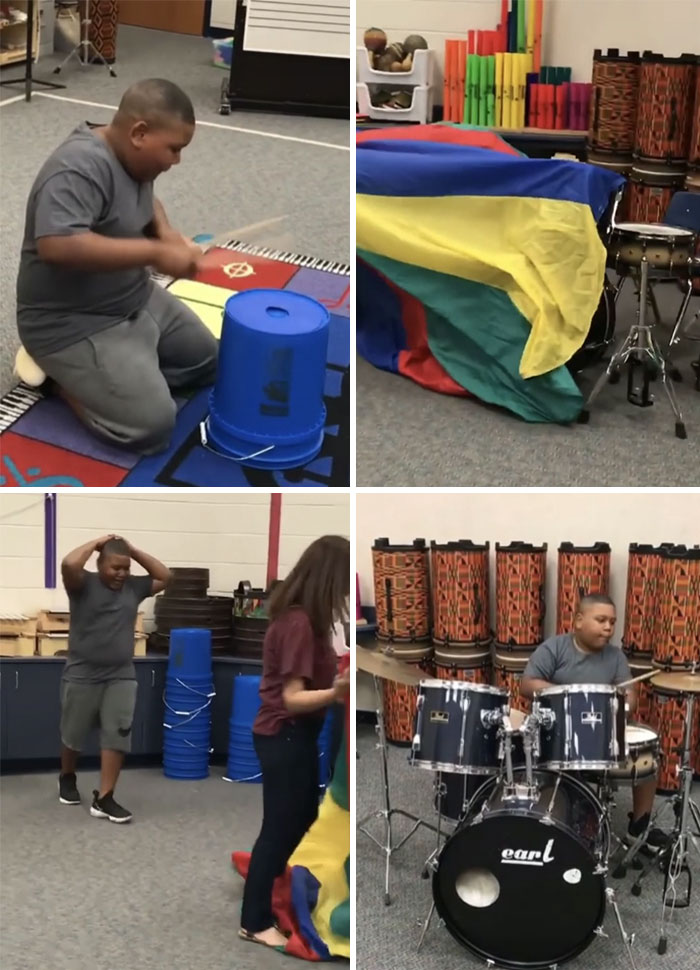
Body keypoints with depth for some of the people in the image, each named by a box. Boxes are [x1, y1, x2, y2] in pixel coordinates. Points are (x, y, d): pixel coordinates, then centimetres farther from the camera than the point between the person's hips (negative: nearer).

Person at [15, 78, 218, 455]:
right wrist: (156, 253, -34)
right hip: (73, 323, -10)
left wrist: (165, 231, -2)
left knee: (206, 360, 14)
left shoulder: (129, 157, 1)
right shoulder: (80, 167, -28)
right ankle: (62, 373, 2)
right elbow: (58, 245, -40)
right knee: (150, 426, -18)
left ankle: (87, 372, 13)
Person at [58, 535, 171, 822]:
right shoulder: (84, 584, -9)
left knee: (116, 736, -6)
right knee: (73, 735, 13)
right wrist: (96, 543, -13)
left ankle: (104, 799, -3)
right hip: (82, 675, -3)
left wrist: (133, 550, 2)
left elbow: (164, 576, 10)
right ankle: (67, 779, 40)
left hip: (121, 677, 3)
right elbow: (69, 564, -28)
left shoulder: (134, 587, 5)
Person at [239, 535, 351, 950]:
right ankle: (255, 922, 14)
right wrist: (336, 693, -41)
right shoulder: (299, 623, -24)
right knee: (280, 827, 2)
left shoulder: (304, 616, 4)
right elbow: (293, 698, -26)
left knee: (301, 820, 20)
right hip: (284, 738, -10)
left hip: (295, 735, 10)